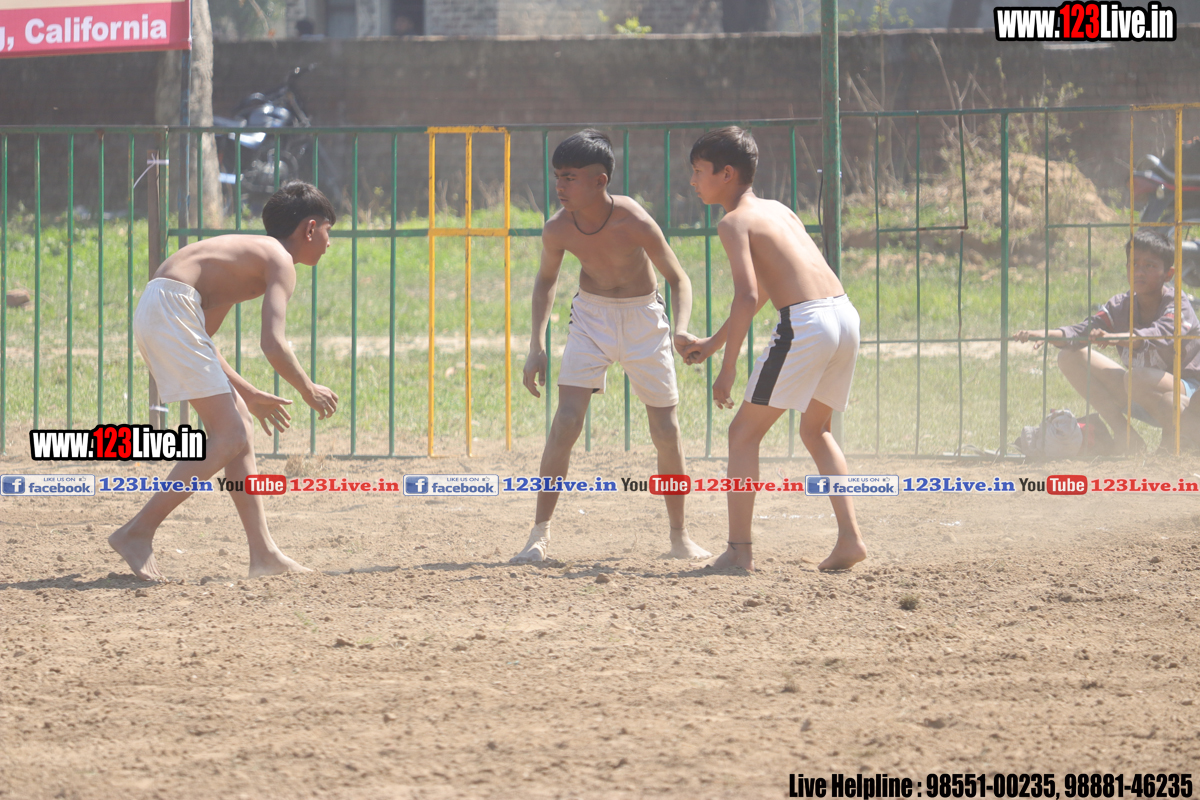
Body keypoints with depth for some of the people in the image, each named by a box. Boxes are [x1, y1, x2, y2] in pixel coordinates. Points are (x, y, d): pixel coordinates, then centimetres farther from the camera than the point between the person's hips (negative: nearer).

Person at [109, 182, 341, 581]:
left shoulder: (250, 252, 27)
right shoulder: (280, 262, -2)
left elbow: (198, 340, 29)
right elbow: (273, 345, -16)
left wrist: (246, 393, 34)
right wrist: (308, 391, 1)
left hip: (155, 315, 10)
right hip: (172, 308, -10)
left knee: (239, 426, 12)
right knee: (230, 438, -11)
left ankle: (263, 554, 11)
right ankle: (138, 533, -13)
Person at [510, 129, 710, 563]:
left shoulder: (633, 222, -26)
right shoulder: (557, 229, -17)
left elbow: (677, 278, -16)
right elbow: (546, 280, 4)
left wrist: (681, 330, -33)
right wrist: (537, 344, -4)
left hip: (643, 317, -1)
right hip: (591, 316, 1)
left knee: (666, 431, 3)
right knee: (566, 421, -14)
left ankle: (679, 536, 20)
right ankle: (540, 532, -8)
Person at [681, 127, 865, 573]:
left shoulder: (734, 223, -3)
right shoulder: (779, 211, 23)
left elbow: (747, 297, -15)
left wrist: (727, 369, -12)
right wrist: (715, 342, 41)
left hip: (804, 324, -8)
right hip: (845, 315, 8)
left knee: (744, 432, 4)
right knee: (816, 431, 26)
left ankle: (739, 549, -1)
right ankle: (850, 538, 15)